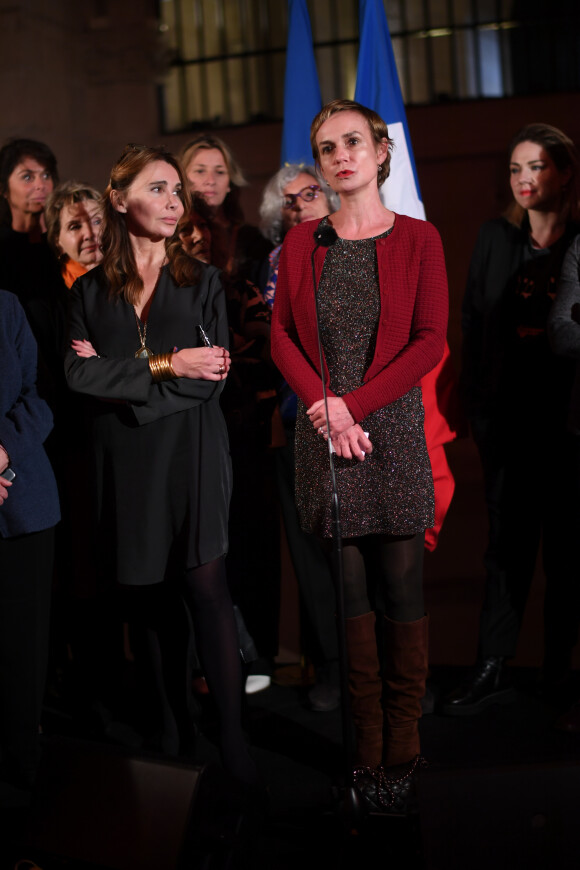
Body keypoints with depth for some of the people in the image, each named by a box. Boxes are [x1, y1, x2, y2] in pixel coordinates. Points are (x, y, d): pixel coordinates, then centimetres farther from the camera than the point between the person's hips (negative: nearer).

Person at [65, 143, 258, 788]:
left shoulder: (202, 282, 6)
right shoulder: (91, 290, 8)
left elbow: (213, 378, -5)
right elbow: (79, 374, -6)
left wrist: (121, 375, -9)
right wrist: (167, 365, -11)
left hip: (191, 456, -1)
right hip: (125, 463, 2)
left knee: (205, 587, -6)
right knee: (147, 594, 6)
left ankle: (232, 736, -1)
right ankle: (174, 723, 19)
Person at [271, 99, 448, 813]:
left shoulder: (417, 239, 3)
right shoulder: (301, 242, 11)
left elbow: (430, 340, -4)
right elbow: (282, 335, 7)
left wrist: (355, 404, -12)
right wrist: (325, 405, -9)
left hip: (392, 431, -2)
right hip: (323, 430, 2)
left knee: (402, 592, 0)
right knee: (350, 592, 4)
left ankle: (402, 754, 10)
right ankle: (368, 752, 13)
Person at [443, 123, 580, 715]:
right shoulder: (496, 238, 8)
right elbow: (474, 326, 8)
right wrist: (476, 405, 3)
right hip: (508, 417, 3)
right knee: (507, 544, 7)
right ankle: (492, 670, 12)